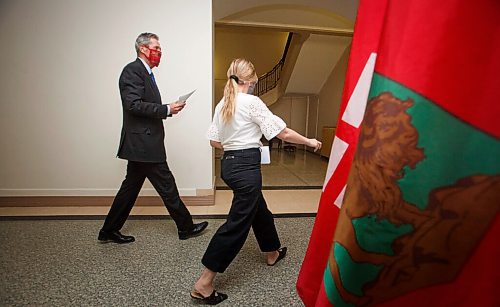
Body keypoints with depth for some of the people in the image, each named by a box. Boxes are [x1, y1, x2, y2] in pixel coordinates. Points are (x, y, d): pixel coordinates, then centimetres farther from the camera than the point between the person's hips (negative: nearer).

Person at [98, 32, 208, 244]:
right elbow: (133, 104, -21)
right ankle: (186, 227, 16)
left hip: (141, 143, 10)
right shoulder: (132, 70, -11)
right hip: (142, 142, -10)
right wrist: (167, 110, -18)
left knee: (131, 187, 15)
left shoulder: (145, 72, 19)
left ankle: (109, 231, 28)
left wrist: (167, 109, 6)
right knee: (167, 186, 0)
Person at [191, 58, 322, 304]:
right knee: (237, 222, -2)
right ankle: (204, 283, 4)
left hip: (228, 164, 9)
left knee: (258, 208, 25)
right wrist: (309, 141, 4)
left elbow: (214, 141, 10)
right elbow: (284, 133, -10)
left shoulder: (222, 104, 8)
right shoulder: (252, 102, -12)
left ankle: (272, 253, 47)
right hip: (246, 167, -9)